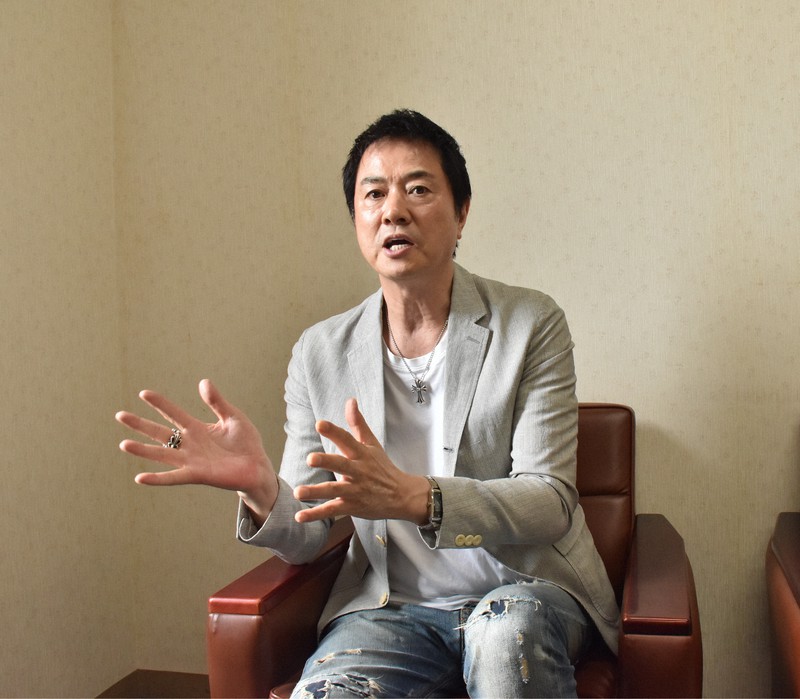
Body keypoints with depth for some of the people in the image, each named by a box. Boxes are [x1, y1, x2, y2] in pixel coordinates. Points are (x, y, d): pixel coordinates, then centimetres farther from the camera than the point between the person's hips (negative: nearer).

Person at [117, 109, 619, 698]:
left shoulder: (531, 325, -6)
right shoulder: (320, 353, 2)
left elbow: (550, 502, -14)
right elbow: (305, 537, 3)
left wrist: (410, 496, -32)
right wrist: (261, 487, -21)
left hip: (527, 590, -1)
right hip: (392, 606, 2)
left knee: (508, 628, -34)